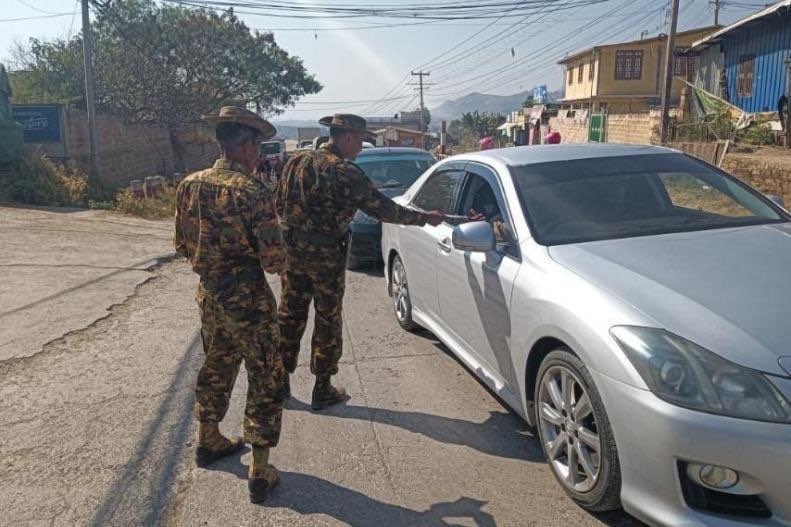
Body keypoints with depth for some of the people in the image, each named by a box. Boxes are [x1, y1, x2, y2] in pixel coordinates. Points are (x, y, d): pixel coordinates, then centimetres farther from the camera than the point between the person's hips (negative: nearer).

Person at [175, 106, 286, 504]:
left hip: (209, 295, 7)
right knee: (266, 379, 6)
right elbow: (274, 260, -21)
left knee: (217, 366, 26)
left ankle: (208, 441, 43)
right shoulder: (251, 191, -20)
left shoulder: (190, 185, 1)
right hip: (247, 300, -7)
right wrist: (278, 261, 2)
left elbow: (182, 244, 10)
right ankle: (260, 472, 12)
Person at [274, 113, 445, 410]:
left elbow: (279, 204, 11)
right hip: (325, 256, -6)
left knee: (290, 316, 16)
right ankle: (322, 390, 17)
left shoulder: (297, 161, 6)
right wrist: (425, 218, -4)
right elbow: (383, 209, -13)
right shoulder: (345, 173, -15)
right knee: (327, 322, 7)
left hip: (292, 251, 6)